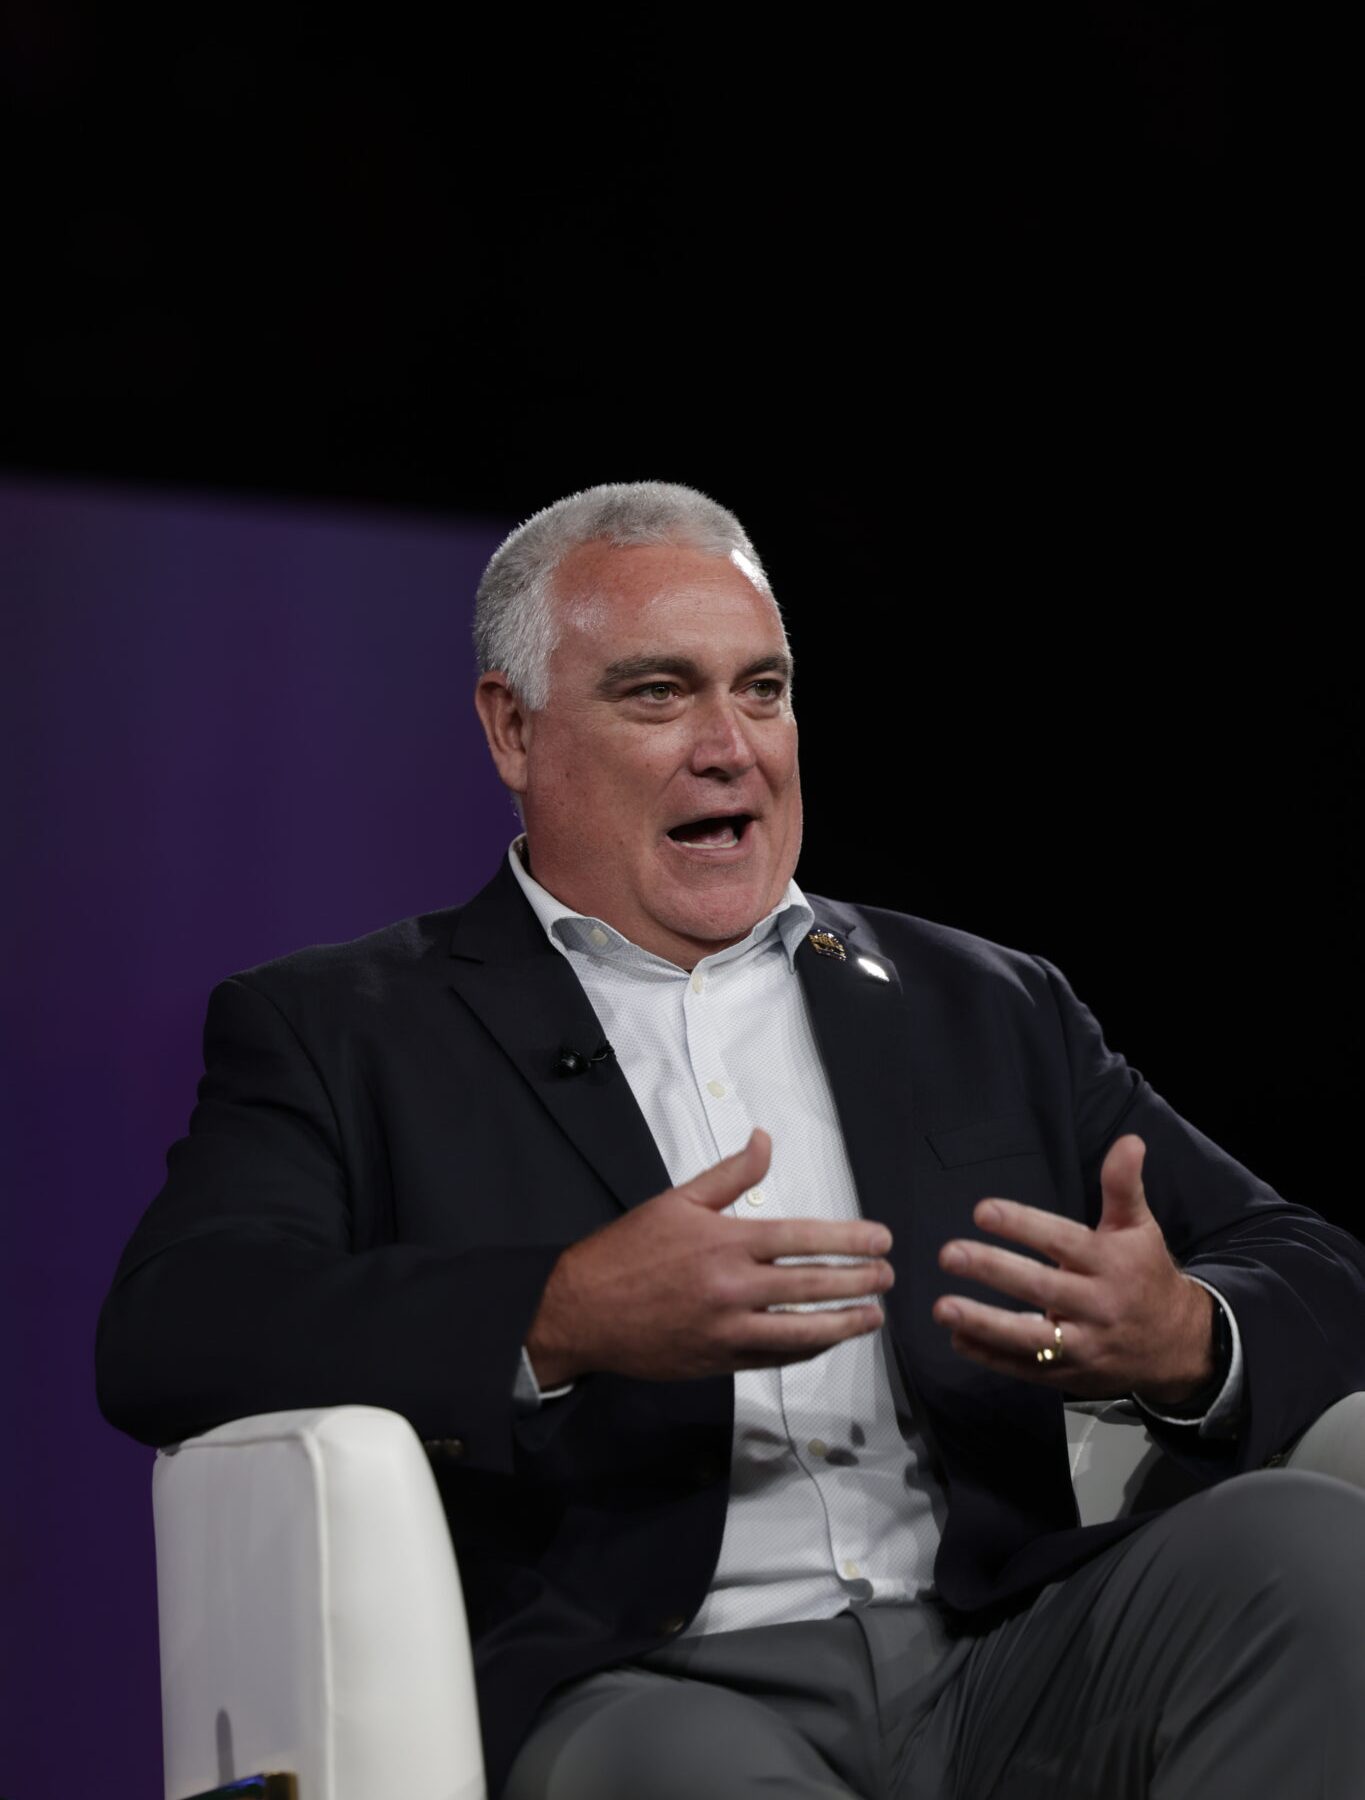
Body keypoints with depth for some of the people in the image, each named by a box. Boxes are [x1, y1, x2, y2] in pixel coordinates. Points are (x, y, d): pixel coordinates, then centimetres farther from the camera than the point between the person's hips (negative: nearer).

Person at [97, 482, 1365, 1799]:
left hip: (999, 1683, 5)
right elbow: (163, 1340, -6)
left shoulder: (987, 1011, 22)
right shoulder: (335, 1034, 11)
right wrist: (562, 1319, -22)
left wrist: (1189, 1343, -8)